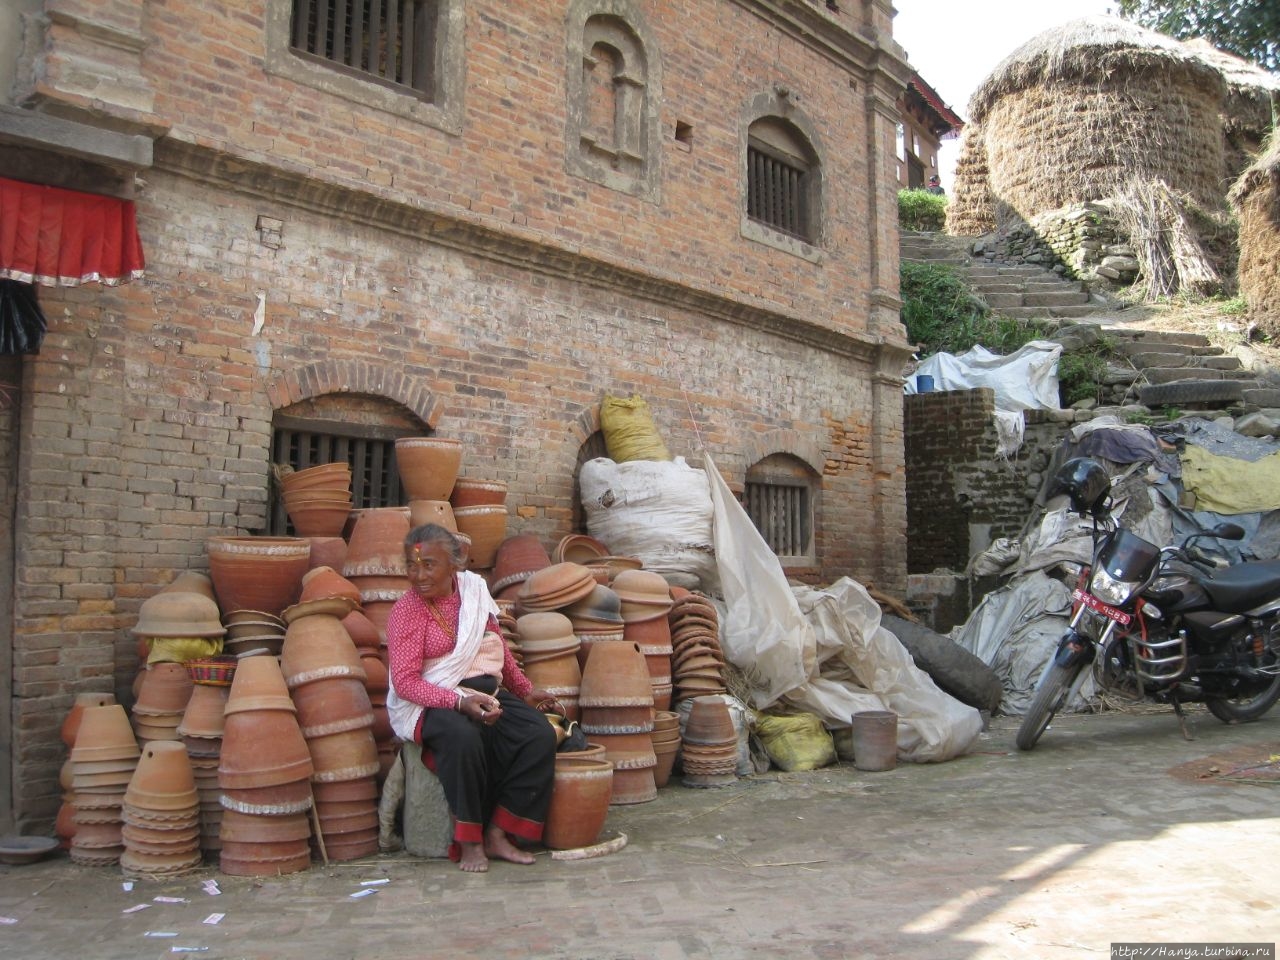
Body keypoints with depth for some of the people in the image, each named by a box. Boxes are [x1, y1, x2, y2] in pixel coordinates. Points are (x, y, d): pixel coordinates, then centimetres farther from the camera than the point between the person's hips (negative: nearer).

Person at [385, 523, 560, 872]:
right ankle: (469, 842, -19)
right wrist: (459, 702, -29)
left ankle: (498, 834, -10)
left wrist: (525, 691, 22)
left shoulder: (474, 589, 8)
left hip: (487, 692, 5)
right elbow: (405, 681, -16)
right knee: (464, 737, -37)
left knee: (541, 735, -19)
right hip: (432, 701, -5)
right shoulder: (406, 610, -8)